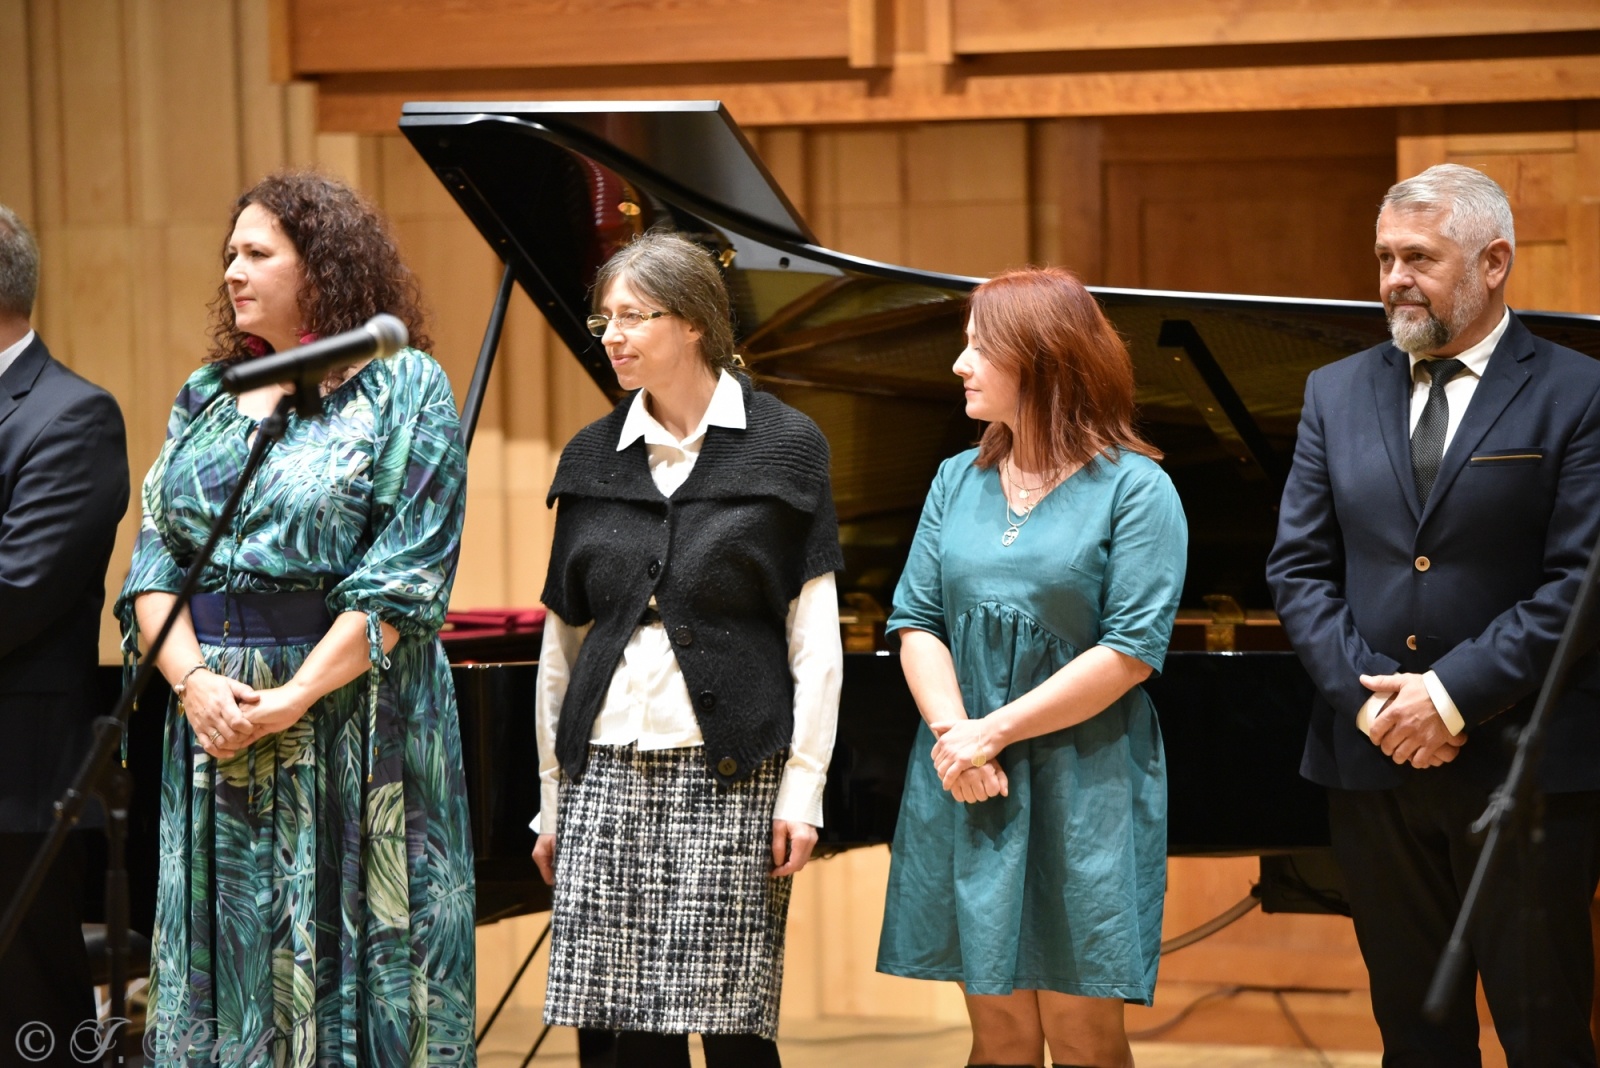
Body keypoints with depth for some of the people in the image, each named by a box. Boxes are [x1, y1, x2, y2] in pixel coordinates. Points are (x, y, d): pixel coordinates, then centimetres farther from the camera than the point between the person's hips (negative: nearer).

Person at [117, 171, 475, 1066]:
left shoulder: (404, 391, -3)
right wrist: (192, 680, -9)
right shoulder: (207, 397, 14)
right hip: (216, 722, 5)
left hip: (350, 716, -5)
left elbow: (403, 581, -11)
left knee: (344, 957, -2)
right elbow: (156, 558, 9)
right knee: (225, 956, 6)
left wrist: (293, 699, -17)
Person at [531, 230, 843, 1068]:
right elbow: (563, 639, 14)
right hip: (607, 770, 4)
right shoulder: (593, 458, 11)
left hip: (731, 775, -3)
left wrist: (803, 789, -7)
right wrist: (552, 802, 12)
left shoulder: (784, 447, 1)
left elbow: (815, 641, -1)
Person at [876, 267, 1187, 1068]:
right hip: (967, 795, 5)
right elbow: (917, 621, 7)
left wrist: (993, 732, -14)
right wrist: (952, 735, -11)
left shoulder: (1133, 488, -5)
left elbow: (1131, 650, -12)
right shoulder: (960, 482, 12)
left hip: (1081, 798, -4)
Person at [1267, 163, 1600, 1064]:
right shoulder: (1338, 393, 11)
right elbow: (1299, 568, 7)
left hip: (1525, 765, -4)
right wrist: (1367, 695, -8)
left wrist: (1454, 694, -17)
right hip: (1375, 760, 4)